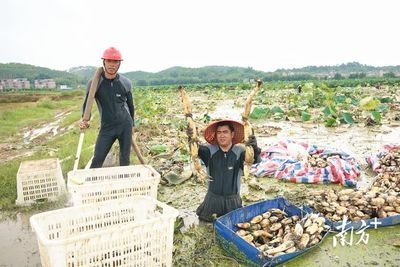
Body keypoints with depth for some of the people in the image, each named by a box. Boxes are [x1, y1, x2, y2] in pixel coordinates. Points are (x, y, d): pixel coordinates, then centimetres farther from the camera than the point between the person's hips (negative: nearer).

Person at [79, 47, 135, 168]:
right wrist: (85, 120, -19)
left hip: (125, 126, 1)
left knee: (125, 160, 9)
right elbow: (87, 103, 0)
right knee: (97, 161, -5)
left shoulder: (126, 83, -1)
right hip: (106, 127, -1)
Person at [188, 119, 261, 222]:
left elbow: (256, 159, -30)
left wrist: (255, 148, -52)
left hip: (232, 199, -1)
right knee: (204, 218, 19)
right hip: (213, 197, 1)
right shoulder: (210, 150, -13)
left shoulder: (239, 151, -17)